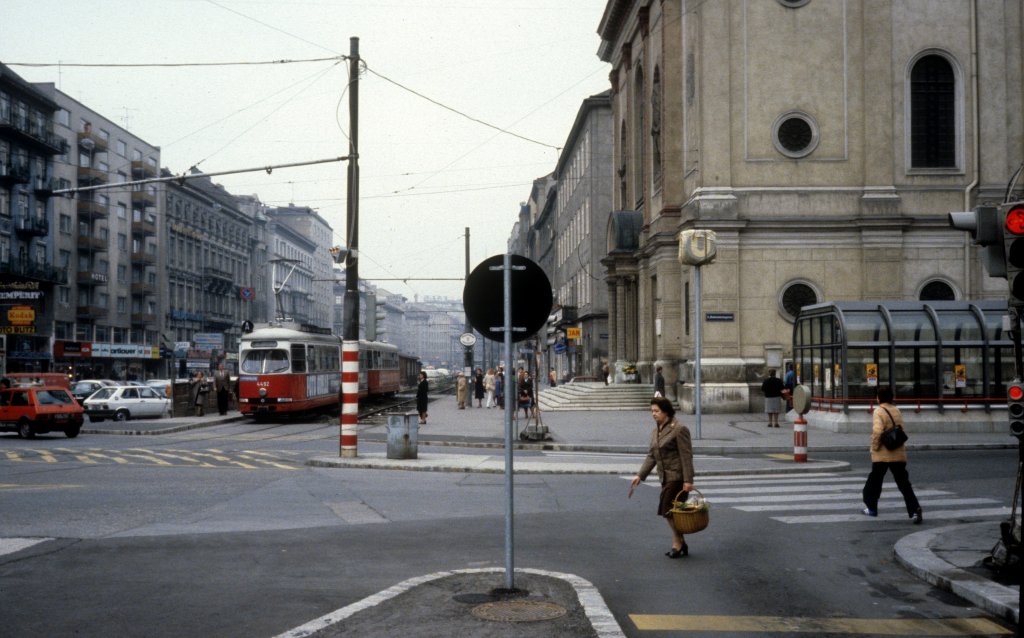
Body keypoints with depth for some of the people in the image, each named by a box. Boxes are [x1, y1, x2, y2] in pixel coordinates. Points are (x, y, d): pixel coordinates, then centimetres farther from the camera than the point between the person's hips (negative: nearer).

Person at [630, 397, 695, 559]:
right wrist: (640, 475, 6)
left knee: (668, 510, -9)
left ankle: (678, 544, 4)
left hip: (677, 477, -8)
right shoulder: (656, 432, 13)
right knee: (669, 511, 9)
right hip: (665, 477, 8)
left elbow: (686, 456, -15)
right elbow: (651, 456, 15)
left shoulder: (679, 429, -12)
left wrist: (688, 480, -19)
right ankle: (681, 544, 19)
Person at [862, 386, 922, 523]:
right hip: (899, 454, 5)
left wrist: (875, 446, -11)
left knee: (874, 480, 14)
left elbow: (877, 431, -24)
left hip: (882, 455, -5)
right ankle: (915, 511, -12)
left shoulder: (879, 411, -11)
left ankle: (871, 507, 25)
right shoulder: (897, 411, 9)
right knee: (903, 483, 1)